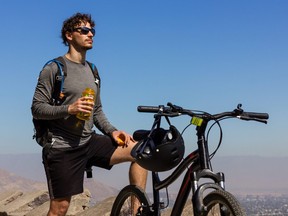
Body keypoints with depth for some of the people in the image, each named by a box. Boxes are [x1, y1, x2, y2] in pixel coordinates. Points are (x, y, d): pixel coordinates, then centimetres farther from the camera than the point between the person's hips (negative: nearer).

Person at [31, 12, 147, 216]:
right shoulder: (54, 68, -6)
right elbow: (37, 108, -10)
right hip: (63, 147, -6)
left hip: (90, 142, 6)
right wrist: (69, 109, -24)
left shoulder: (92, 71, 15)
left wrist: (112, 131, 2)